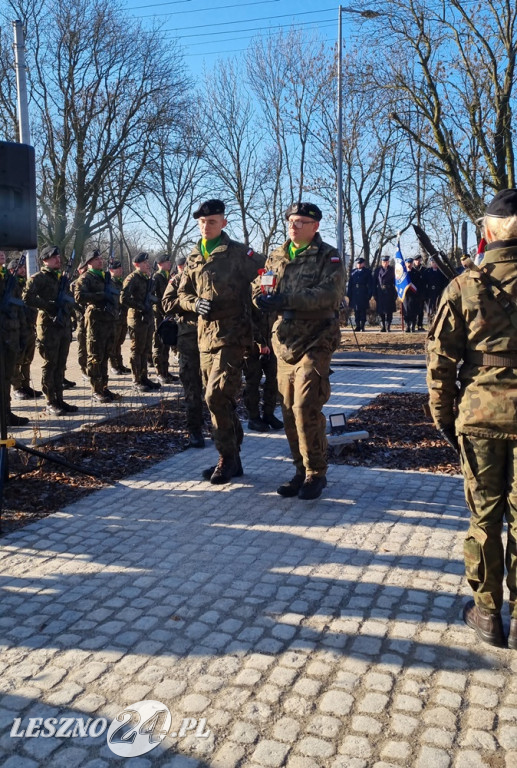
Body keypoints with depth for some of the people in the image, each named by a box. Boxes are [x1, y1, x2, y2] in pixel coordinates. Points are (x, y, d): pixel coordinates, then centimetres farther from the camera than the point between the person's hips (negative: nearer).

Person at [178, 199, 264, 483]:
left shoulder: (239, 253, -4)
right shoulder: (194, 257, 13)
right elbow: (182, 294, 17)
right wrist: (195, 303, -7)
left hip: (231, 335, -7)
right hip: (205, 335, 7)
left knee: (216, 396, -15)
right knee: (221, 400, 12)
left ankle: (227, 458, 0)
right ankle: (232, 460, 23)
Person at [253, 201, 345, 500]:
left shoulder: (329, 257, -3)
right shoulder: (277, 257, 15)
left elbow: (330, 293, -18)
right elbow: (260, 285, 13)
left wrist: (286, 300, -27)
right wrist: (262, 296, -13)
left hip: (315, 341, -6)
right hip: (285, 341, 6)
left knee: (306, 409, -12)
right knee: (290, 411, 8)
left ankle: (316, 474, 3)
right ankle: (302, 471, 20)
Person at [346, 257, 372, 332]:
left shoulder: (367, 272, 6)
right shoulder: (353, 272, 13)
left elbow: (370, 284, 2)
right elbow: (350, 283, 11)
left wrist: (369, 294, -6)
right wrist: (349, 294, 4)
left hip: (363, 294, -3)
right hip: (355, 294, 3)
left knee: (363, 310, -1)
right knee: (356, 310, 4)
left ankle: (362, 326, 4)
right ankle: (357, 326, 10)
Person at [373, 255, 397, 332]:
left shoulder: (392, 270, 5)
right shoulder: (377, 270, 6)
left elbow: (395, 281, 4)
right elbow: (374, 283, 6)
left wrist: (395, 293, -2)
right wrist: (375, 294, 0)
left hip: (390, 293, -1)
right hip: (380, 293, 1)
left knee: (389, 311, -3)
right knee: (381, 311, 3)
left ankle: (388, 326, 3)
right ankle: (383, 327, 10)